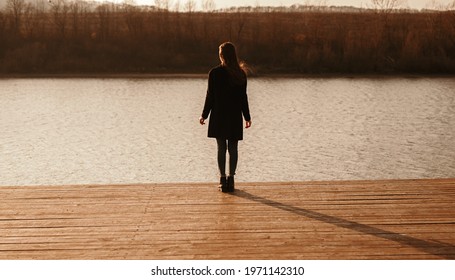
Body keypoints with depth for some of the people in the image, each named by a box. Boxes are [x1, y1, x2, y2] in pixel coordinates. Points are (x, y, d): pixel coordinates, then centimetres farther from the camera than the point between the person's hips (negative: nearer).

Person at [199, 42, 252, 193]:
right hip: (235, 116, 2)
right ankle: (231, 180, 11)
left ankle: (223, 179, 5)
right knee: (233, 149, 8)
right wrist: (247, 117, 9)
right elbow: (243, 97, 1)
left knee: (221, 148, 5)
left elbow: (210, 96, -6)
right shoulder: (241, 74, -1)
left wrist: (204, 115, 4)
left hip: (218, 116, -2)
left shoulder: (214, 73, -8)